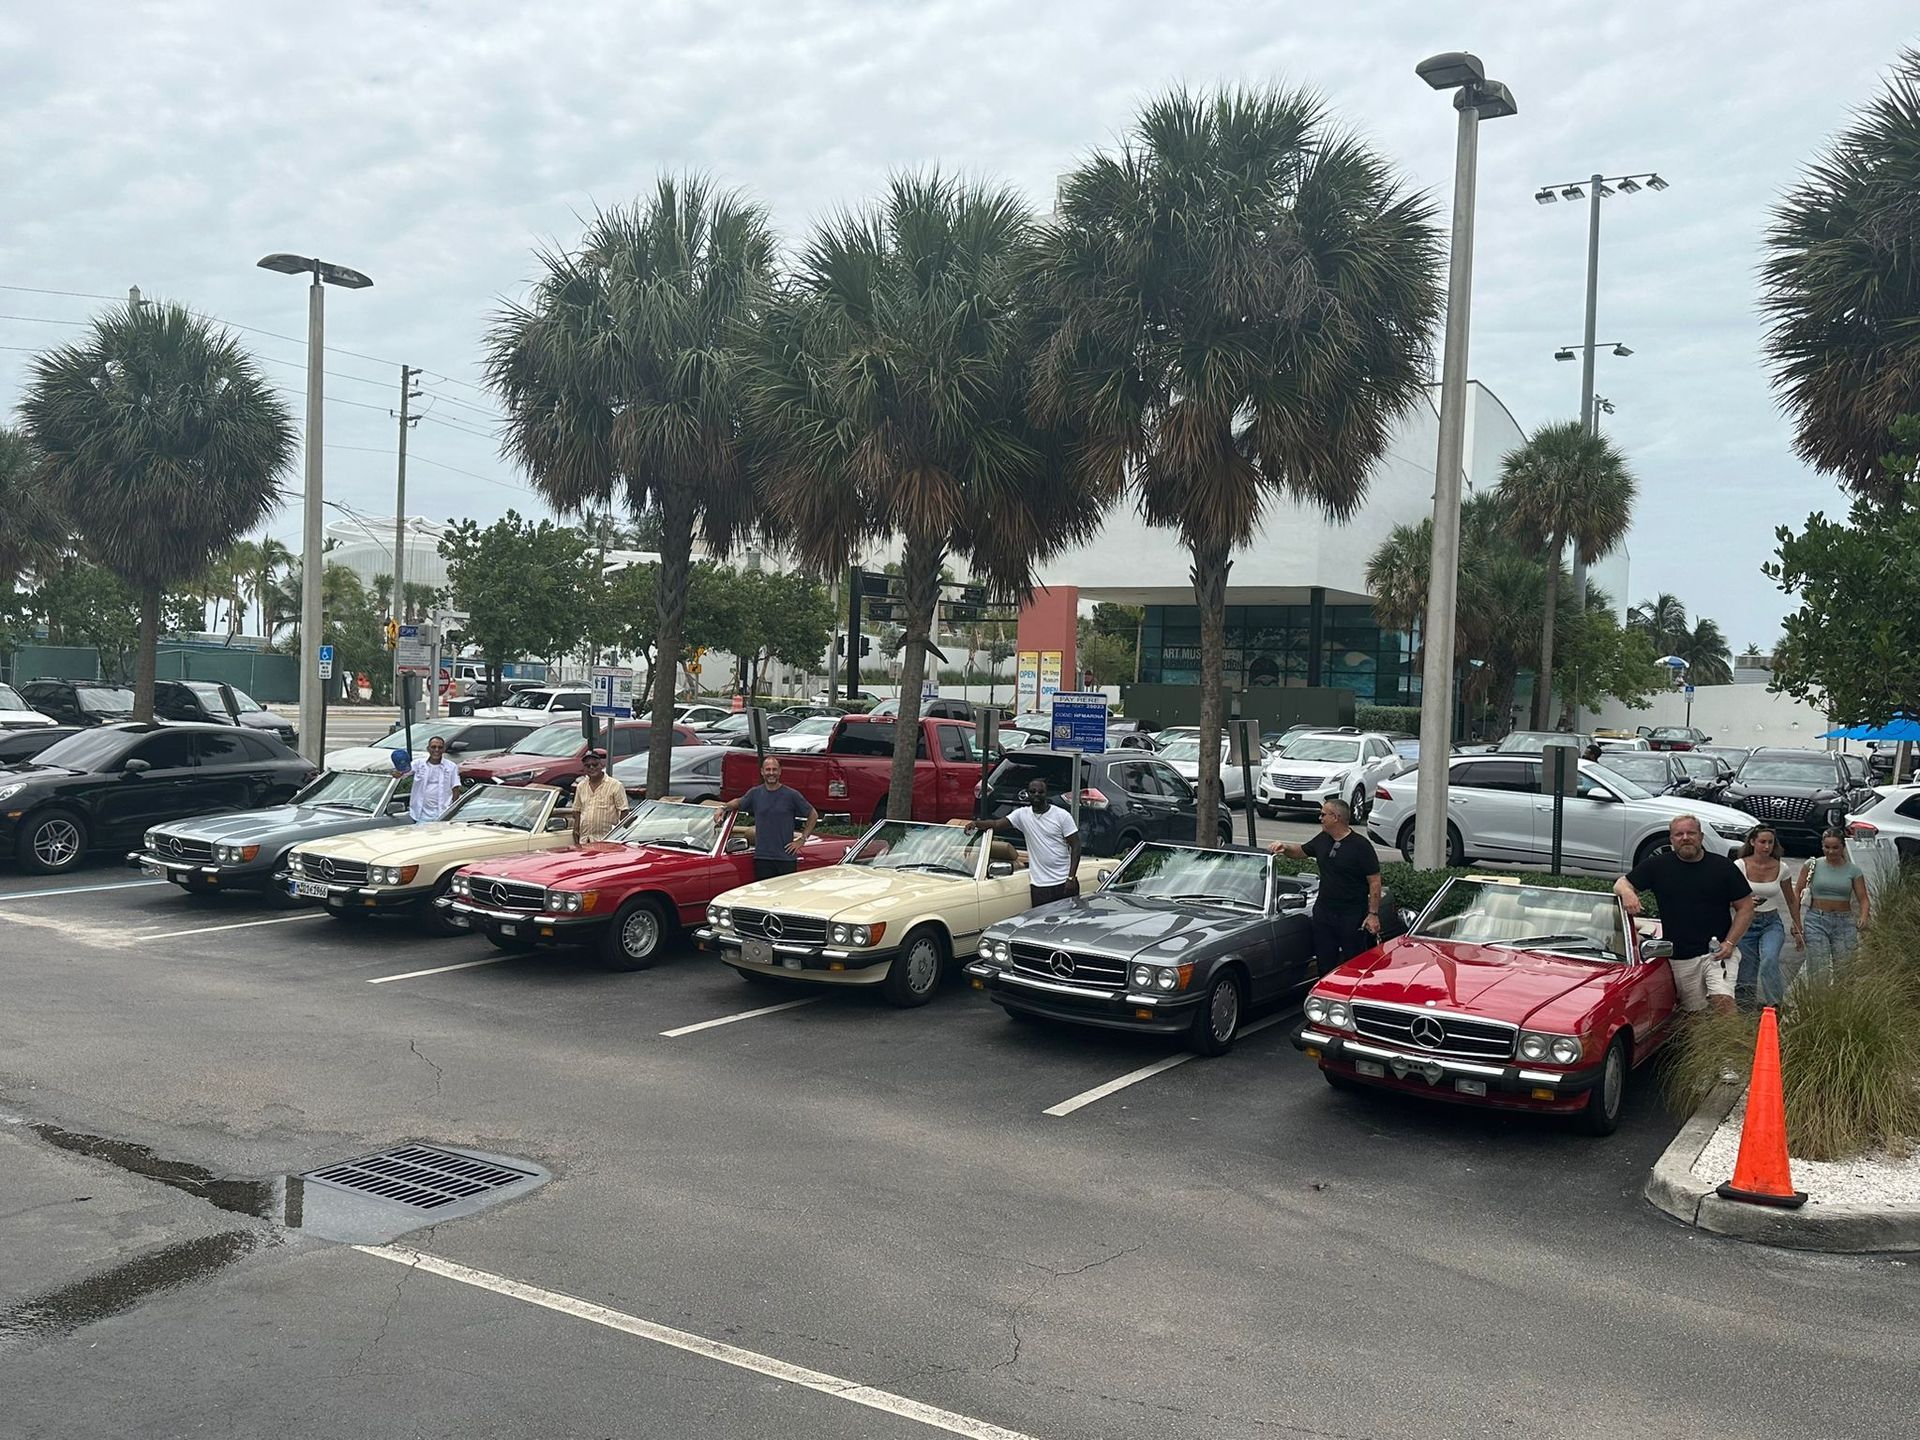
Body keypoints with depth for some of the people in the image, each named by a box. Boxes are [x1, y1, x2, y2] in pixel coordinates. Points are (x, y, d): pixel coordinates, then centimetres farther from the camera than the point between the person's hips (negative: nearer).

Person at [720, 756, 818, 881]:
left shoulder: (791, 795, -1)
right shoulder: (755, 793, 6)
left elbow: (813, 815, 7)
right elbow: (738, 802, 26)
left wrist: (802, 839, 1)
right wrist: (722, 808, 7)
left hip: (786, 857, -2)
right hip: (762, 857, 2)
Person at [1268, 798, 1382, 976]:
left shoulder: (1361, 846, -12)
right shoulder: (1322, 840, 8)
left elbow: (1374, 882, -12)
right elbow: (1301, 852, 25)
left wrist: (1373, 914, -16)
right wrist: (1285, 848, 4)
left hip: (1352, 916, -6)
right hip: (1323, 912, 6)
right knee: (1325, 963, 11)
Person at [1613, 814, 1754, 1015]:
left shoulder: (1723, 867, 2)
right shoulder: (1658, 865, 6)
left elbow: (1745, 908, 5)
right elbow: (1621, 883, 7)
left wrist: (1730, 943, -7)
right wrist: (1627, 892, -19)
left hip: (1717, 952, -2)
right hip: (1679, 958, 2)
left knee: (1723, 1001, -22)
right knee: (1695, 1014, 6)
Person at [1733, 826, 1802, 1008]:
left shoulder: (1781, 869, 1)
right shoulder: (1740, 865, -7)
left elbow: (1792, 900, 14)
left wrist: (1798, 930, 16)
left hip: (1772, 923, 1)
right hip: (1746, 923, -1)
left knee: (1769, 960, -28)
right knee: (1746, 975, -2)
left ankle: (1773, 1005, -24)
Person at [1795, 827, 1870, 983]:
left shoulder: (1853, 870, 5)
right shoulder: (1812, 865, 2)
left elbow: (1863, 898, 3)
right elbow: (1798, 894, 4)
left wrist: (1864, 916, -17)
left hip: (1844, 922, 2)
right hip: (1816, 920, -2)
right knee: (1819, 970, -7)